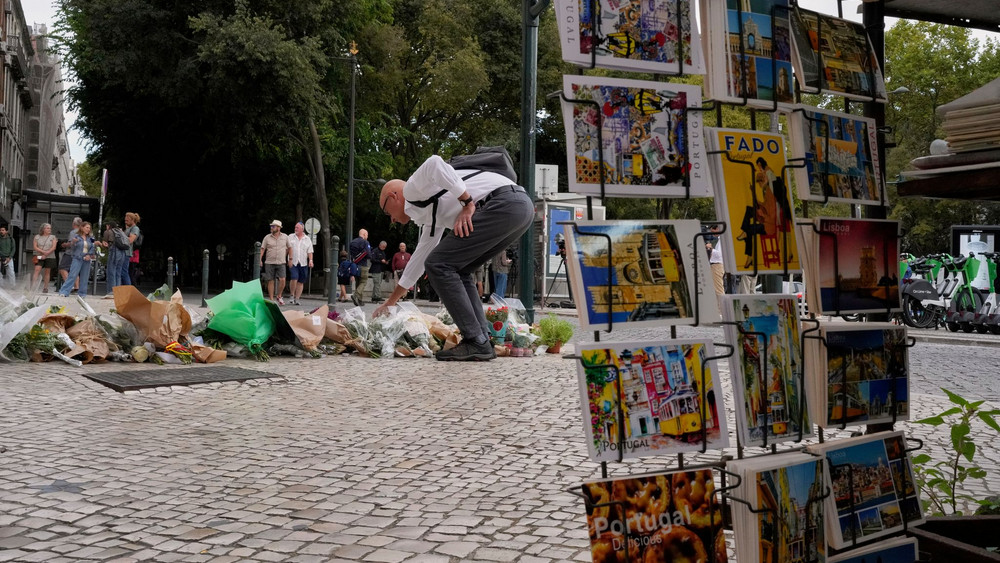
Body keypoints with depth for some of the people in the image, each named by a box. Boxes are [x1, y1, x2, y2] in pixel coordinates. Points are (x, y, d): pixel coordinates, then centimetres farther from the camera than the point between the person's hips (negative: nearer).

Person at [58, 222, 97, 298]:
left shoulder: (90, 239, 10)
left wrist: (89, 255, -5)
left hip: (87, 260, 4)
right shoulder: (77, 237, -1)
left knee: (84, 277, 6)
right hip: (77, 258, -4)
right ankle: (64, 292, -10)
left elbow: (92, 248, 12)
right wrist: (73, 243, -21)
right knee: (72, 275, -11)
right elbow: (72, 248, -2)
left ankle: (82, 293, 15)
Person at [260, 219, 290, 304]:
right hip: (269, 263, 0)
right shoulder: (267, 237, 3)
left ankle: (279, 296, 9)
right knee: (270, 281, 1)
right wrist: (260, 259, -8)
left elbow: (288, 248, 17)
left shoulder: (285, 237, 5)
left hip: (281, 263, 0)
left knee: (282, 280, -11)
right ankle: (271, 299, 8)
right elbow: (262, 249, 2)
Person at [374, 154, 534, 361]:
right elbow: (419, 259, 42)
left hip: (503, 202, -10)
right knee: (456, 270, 18)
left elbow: (434, 164, -14)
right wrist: (389, 302, 50)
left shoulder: (412, 189, 8)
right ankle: (483, 340, 9)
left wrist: (467, 203, -13)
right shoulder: (428, 215, 33)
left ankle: (476, 342, -8)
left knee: (439, 265, -6)